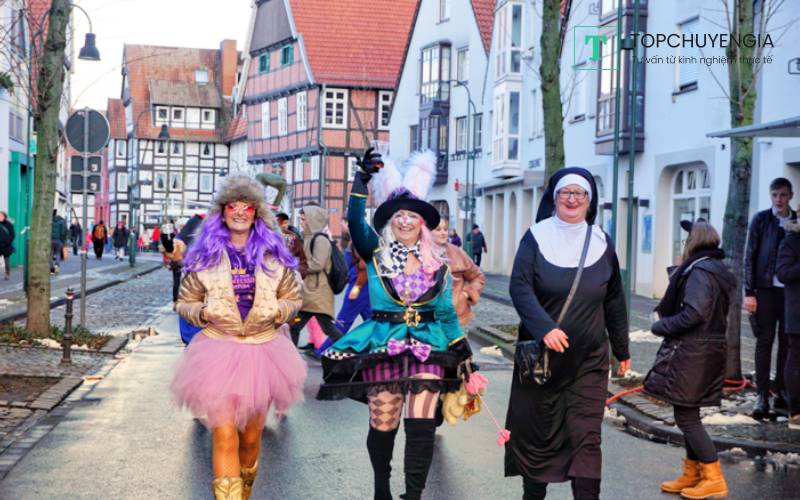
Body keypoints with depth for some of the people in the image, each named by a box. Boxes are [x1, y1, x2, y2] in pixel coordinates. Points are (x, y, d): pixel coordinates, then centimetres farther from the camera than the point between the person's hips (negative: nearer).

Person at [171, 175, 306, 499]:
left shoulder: (275, 256, 3)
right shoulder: (204, 255, 0)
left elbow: (293, 299, 10)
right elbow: (185, 303, 7)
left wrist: (276, 311, -11)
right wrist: (205, 311, -14)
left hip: (262, 351, 2)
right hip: (219, 351, -2)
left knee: (251, 436, 15)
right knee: (224, 438, -12)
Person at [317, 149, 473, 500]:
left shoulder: (437, 265, 10)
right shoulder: (376, 253, 4)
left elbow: (447, 312, 14)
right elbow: (355, 222, -14)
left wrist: (462, 351, 11)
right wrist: (363, 179, -16)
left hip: (427, 347, 1)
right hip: (382, 347, -1)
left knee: (421, 425, -9)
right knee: (383, 424, 3)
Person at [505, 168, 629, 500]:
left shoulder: (601, 242, 5)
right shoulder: (536, 237, -2)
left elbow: (614, 300, 12)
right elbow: (519, 287, -12)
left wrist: (622, 349, 17)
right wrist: (544, 328, -26)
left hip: (589, 360, 1)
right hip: (541, 356, -1)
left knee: (586, 436, -4)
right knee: (537, 431, 9)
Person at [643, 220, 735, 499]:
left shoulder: (699, 271, -17)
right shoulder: (717, 269, 13)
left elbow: (693, 314, -25)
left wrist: (660, 326, -11)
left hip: (691, 353, -10)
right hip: (708, 350, 10)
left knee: (686, 417, -4)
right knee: (689, 415, 16)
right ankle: (692, 475, 23)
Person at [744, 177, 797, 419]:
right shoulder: (761, 219, 1)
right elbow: (749, 256, 0)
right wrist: (749, 292, -6)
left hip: (791, 290, 2)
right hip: (767, 288, -2)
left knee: (787, 342, 6)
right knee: (764, 341, -1)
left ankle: (781, 392, 15)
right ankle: (762, 396, 1)